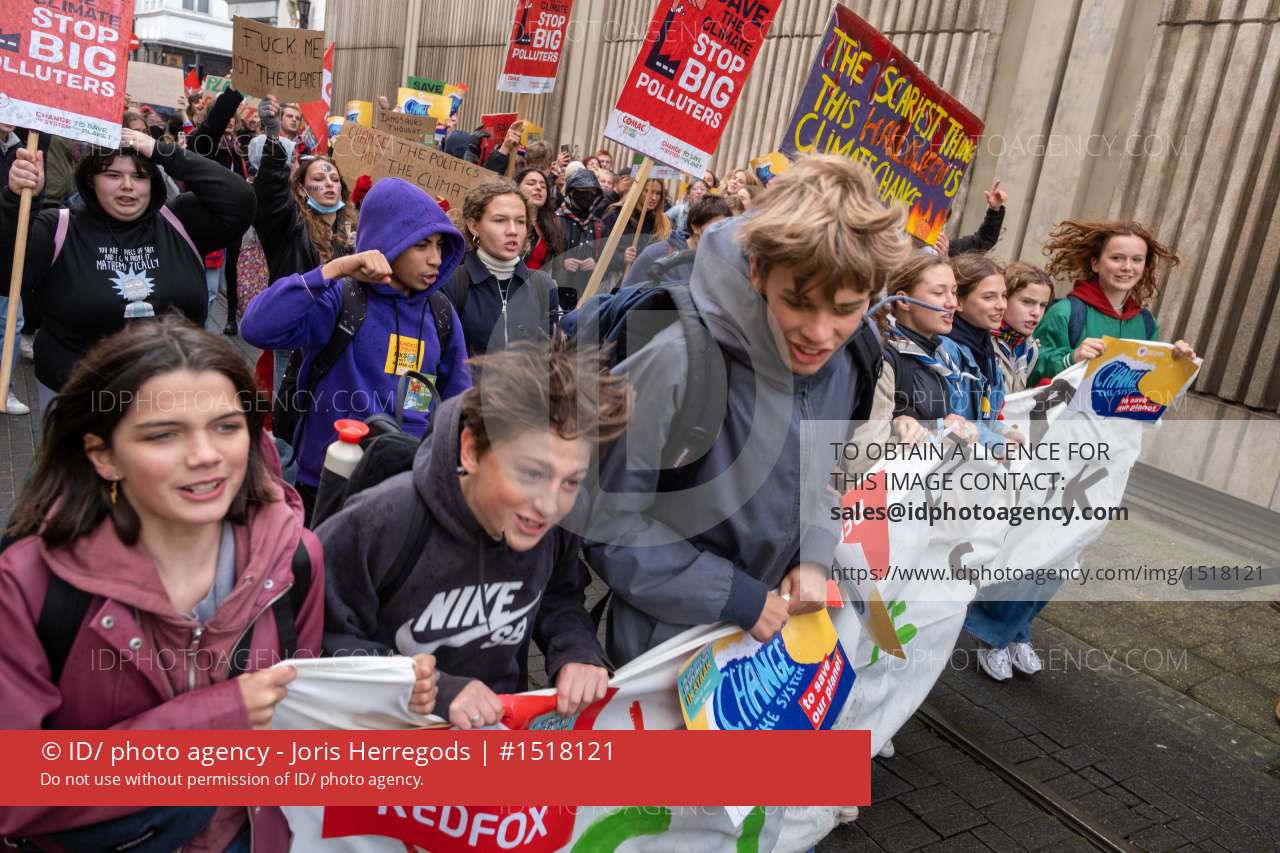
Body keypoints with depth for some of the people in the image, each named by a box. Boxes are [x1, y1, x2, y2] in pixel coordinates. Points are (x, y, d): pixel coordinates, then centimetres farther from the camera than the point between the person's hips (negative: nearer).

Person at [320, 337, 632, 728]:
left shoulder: (557, 522, -11)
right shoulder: (380, 522, -23)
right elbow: (324, 640, -14)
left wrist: (577, 651, -12)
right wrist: (431, 688, -23)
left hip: (504, 720, 3)